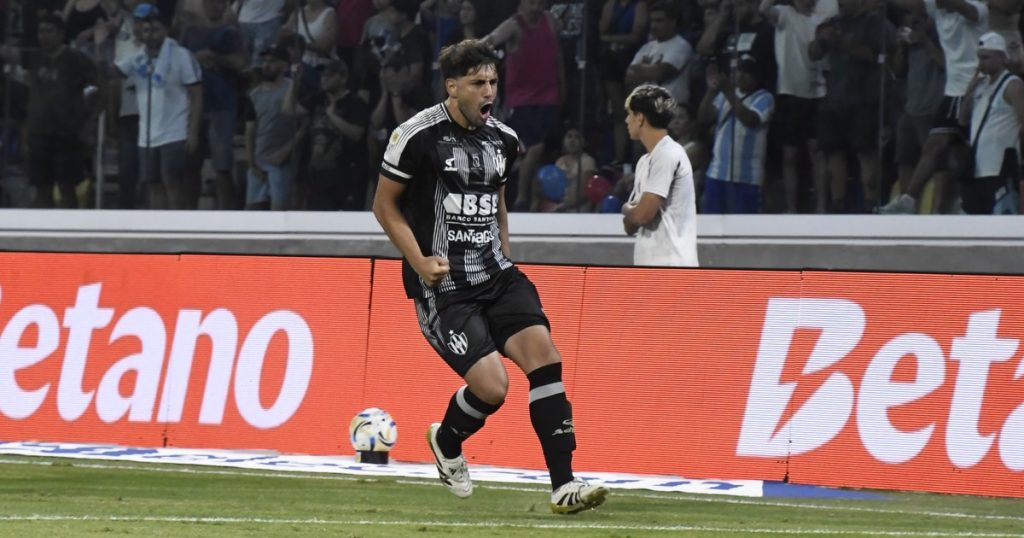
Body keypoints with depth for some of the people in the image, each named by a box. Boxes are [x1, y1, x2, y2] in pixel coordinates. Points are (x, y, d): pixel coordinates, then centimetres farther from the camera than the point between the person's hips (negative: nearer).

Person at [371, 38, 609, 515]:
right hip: (443, 286, -6)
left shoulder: (503, 139, 9)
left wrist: (505, 257, 17)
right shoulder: (418, 136, -10)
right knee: (492, 385, -16)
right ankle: (447, 443, 20)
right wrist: (419, 262, -13)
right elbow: (385, 206, -2)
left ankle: (563, 486, -15)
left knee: (543, 352, -16)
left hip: (495, 276, 6)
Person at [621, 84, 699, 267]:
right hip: (649, 267, 10)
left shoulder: (668, 155, -12)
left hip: (669, 267, -10)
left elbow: (643, 213, -17)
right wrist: (631, 213, -4)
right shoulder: (646, 161, 18)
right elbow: (631, 226, 19)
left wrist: (627, 209, 5)